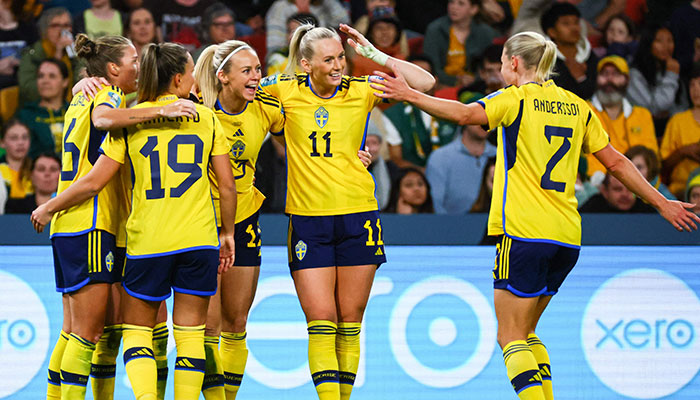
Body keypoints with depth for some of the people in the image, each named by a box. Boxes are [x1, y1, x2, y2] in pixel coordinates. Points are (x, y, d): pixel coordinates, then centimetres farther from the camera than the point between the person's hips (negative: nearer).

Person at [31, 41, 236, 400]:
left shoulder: (129, 120, 1)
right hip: (199, 239, 1)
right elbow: (227, 185, 4)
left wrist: (47, 209, 15)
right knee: (190, 333, 8)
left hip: (147, 242, -1)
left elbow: (93, 183, 1)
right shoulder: (206, 118, 4)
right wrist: (227, 233, 18)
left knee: (136, 329, 9)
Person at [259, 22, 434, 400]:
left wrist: (374, 54, -7)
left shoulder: (361, 91, 1)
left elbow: (424, 82, -4)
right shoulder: (286, 90, 0)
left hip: (358, 216, 1)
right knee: (321, 323, -7)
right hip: (307, 219, -1)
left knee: (350, 323, 5)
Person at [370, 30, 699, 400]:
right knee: (525, 333, 19)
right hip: (567, 236, 7)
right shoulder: (576, 106, 15)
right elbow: (616, 162, 15)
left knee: (511, 338, -5)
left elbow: (466, 114, -21)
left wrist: (409, 95, -18)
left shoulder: (516, 99, -3)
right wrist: (662, 203, 22)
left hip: (524, 231, -7)